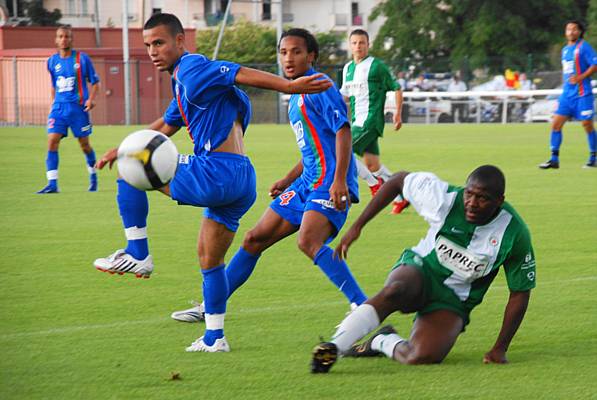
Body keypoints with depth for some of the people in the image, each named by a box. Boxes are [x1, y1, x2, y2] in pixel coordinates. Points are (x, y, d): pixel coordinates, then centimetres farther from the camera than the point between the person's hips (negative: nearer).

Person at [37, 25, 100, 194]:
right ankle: (52, 184, -15)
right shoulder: (52, 61, 7)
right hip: (59, 107, 3)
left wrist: (91, 99, -11)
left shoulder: (82, 59, -3)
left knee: (84, 144, 6)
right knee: (52, 141, -13)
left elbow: (95, 82, 3)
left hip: (78, 107, -3)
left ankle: (93, 176, 31)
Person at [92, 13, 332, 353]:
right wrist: (121, 149, 36)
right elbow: (165, 127, 37)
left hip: (217, 172, -10)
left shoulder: (193, 68, -5)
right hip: (240, 184, 10)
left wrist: (290, 86, -26)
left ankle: (138, 255, -1)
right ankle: (214, 338, 24)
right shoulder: (182, 84, 24)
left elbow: (242, 74, -16)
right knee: (210, 258, 20)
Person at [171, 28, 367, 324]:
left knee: (308, 241, -32)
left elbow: (343, 132, -18)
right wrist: (287, 182, 24)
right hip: (308, 181, 10)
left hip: (329, 182, -10)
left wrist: (339, 181, -27)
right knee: (255, 239, 12)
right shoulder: (295, 99, 20)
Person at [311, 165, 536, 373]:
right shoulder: (444, 198, -17)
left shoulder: (514, 234, -17)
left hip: (453, 302, 0)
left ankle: (383, 342, 2)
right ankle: (332, 347, -37)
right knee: (396, 291, -40)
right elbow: (399, 180, -1)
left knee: (423, 357, -30)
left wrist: (500, 349, -8)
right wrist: (357, 226, -1)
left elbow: (520, 293, -6)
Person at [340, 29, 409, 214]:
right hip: (357, 121, 8)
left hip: (370, 120, -8)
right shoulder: (348, 68, 14)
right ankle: (401, 197, 17)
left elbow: (396, 88, -2)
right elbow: (344, 95, 24)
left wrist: (398, 113, -7)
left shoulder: (376, 66, -7)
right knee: (371, 165, 7)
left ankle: (376, 184, -4)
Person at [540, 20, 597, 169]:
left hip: (582, 94, -7)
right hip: (567, 94, 7)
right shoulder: (565, 50, 16)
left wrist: (581, 77, -21)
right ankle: (554, 159, 2)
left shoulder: (584, 47, -6)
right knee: (556, 124, -2)